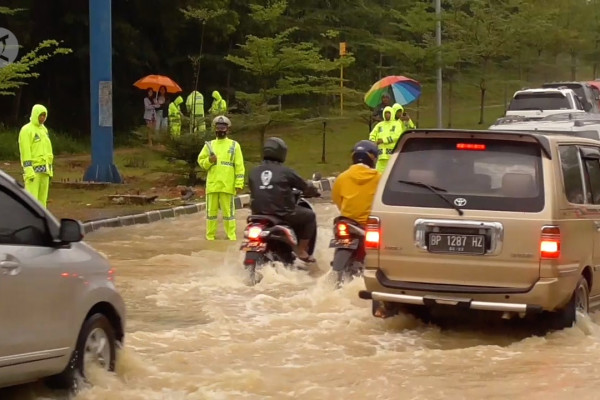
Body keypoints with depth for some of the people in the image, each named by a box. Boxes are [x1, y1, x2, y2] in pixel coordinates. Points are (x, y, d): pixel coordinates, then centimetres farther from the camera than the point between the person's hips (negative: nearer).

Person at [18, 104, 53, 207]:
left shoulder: (43, 129, 16)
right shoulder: (26, 130, -9)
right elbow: (25, 151, -15)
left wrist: (50, 167, 18)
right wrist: (28, 170, -22)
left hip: (44, 169, 8)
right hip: (33, 168, -8)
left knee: (42, 197, 7)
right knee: (31, 196, -11)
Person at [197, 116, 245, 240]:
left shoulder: (234, 145, 4)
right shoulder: (209, 145, 10)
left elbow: (239, 166, 1)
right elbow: (201, 161, 11)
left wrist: (239, 183, -7)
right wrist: (209, 160, -11)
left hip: (227, 185, -2)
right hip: (212, 184, 3)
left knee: (228, 211, 0)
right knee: (211, 210, 7)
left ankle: (231, 237, 4)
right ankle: (210, 237, 14)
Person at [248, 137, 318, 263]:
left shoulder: (254, 172, 6)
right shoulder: (285, 171, -5)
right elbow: (305, 187, 5)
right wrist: (313, 190, 28)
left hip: (259, 214, 5)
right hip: (283, 214, -5)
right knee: (309, 216, 17)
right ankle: (301, 250, 12)